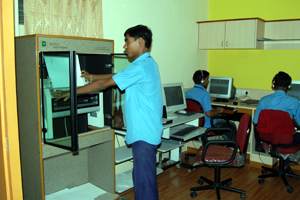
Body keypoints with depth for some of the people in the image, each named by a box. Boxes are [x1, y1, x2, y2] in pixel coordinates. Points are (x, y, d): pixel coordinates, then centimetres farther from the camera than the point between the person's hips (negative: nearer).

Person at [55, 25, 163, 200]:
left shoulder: (141, 66, -18)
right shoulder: (148, 63, 14)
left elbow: (104, 84, -16)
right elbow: (117, 76, 21)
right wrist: (91, 77, 22)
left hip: (144, 133, -10)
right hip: (145, 131, 10)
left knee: (144, 179, 0)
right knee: (141, 176, 19)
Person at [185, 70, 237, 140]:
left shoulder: (187, 93, -3)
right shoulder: (204, 94, -25)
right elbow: (209, 114, -31)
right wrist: (219, 111, -9)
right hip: (207, 126, -8)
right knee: (231, 125, 15)